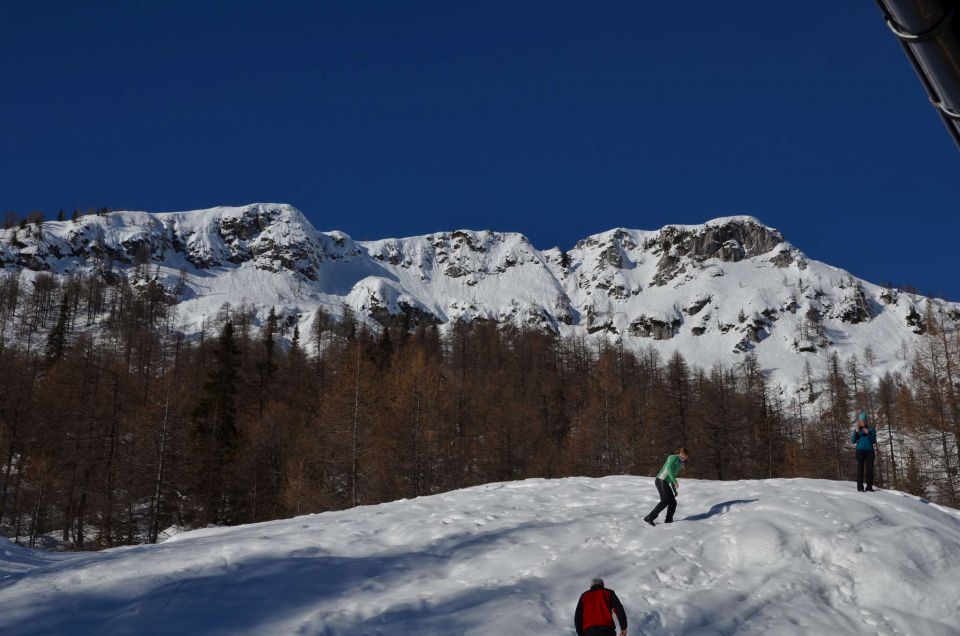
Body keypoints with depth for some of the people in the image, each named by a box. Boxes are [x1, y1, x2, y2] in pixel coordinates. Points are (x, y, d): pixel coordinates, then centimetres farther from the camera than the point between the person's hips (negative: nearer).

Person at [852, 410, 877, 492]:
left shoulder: (871, 429, 11)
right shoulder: (857, 430, 13)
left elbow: (874, 441, 2)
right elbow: (853, 441, 4)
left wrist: (868, 433, -9)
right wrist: (856, 431, -6)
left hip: (869, 451, 0)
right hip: (860, 451, 0)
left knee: (870, 469, -3)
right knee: (860, 469, -6)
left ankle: (869, 487, 1)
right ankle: (860, 487, -5)